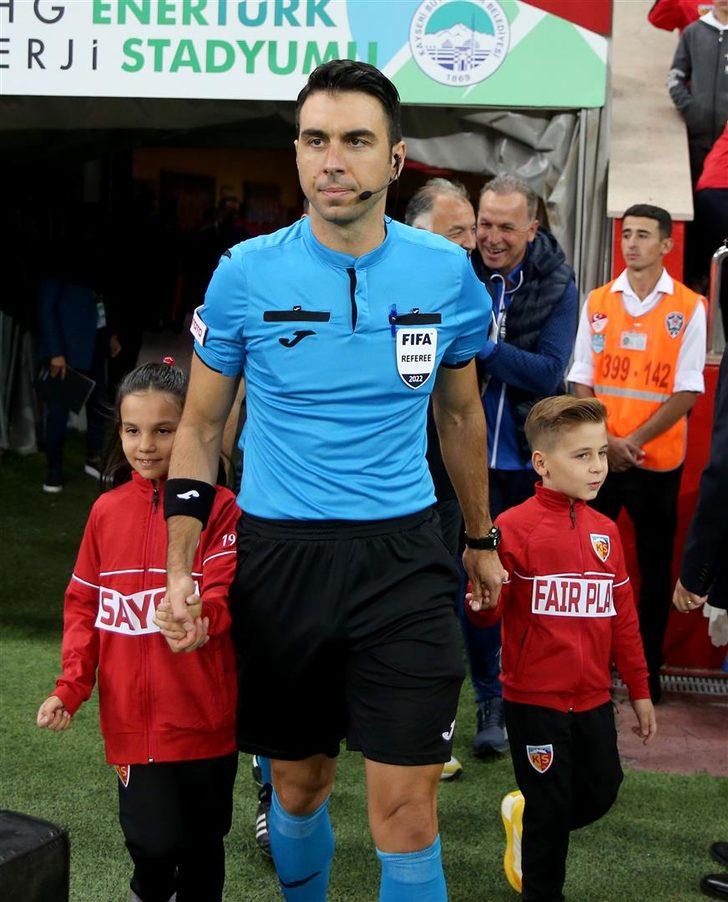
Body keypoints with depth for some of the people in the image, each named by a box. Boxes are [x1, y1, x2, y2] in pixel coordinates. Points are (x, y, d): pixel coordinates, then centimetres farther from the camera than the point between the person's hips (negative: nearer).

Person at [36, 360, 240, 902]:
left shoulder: (219, 507, -6)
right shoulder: (108, 511, 7)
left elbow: (225, 592, -12)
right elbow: (84, 604, 11)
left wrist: (201, 618, -35)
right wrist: (72, 685, 0)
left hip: (202, 713, -2)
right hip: (131, 712, 2)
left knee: (202, 839, 10)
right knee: (153, 838, -2)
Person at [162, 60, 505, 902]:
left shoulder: (447, 271, -1)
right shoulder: (245, 273, -4)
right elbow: (200, 425, 4)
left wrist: (481, 539, 20)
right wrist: (179, 566, -3)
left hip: (402, 553, 0)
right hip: (278, 555, 0)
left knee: (406, 808, -4)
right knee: (299, 781, 15)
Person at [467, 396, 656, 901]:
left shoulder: (605, 532, 5)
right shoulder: (515, 527, -13)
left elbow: (623, 616, 10)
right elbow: (488, 611, -13)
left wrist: (639, 690, 12)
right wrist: (481, 598, -36)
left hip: (593, 699, 5)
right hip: (534, 701, -5)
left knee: (600, 793, 14)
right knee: (551, 808, 6)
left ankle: (527, 818, 41)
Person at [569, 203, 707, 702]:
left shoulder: (689, 308, -2)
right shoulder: (597, 302, 6)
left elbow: (687, 393, -5)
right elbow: (581, 382, 5)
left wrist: (634, 440, -14)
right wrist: (604, 442, -9)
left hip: (657, 460, -2)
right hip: (598, 457, 2)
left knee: (655, 567, 7)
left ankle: (649, 667, 17)